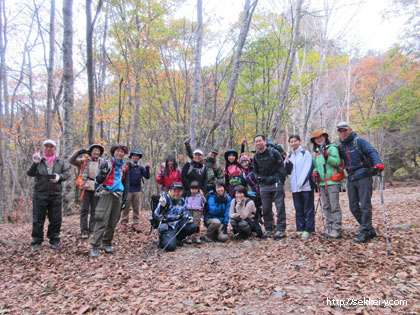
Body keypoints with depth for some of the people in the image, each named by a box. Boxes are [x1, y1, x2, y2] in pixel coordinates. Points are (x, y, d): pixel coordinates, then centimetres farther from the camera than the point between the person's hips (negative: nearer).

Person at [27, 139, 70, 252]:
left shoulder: (60, 161, 10)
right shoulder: (38, 160, 4)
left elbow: (67, 173, 8)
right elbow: (30, 173, -7)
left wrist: (59, 177, -13)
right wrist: (35, 163, -25)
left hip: (56, 194, 2)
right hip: (40, 194, -2)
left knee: (56, 219, 6)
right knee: (38, 219, 3)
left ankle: (54, 241, 18)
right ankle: (36, 242, 14)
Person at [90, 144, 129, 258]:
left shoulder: (125, 167, 13)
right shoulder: (107, 164, 0)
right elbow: (98, 180, -2)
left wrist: (125, 199, 13)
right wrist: (103, 173, -23)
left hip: (118, 196, 5)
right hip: (106, 194, -5)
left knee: (113, 222, 8)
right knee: (102, 221, -11)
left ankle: (106, 244, 20)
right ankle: (94, 247, -7)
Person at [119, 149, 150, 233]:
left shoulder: (140, 167, 11)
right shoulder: (126, 165, 4)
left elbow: (147, 176, 4)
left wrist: (147, 168, -10)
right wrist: (130, 165, -22)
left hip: (137, 190, 3)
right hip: (127, 189, -2)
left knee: (136, 209, 4)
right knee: (125, 208, -1)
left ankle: (135, 224, 10)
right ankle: (123, 225, 5)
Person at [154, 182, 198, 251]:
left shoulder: (181, 201, 5)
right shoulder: (166, 199, -14)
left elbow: (185, 213, 21)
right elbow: (157, 216, -19)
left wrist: (189, 217, -2)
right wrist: (162, 205, -36)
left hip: (178, 224, 6)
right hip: (167, 227, -6)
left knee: (193, 227, -19)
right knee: (170, 246, -26)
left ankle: (177, 239, 7)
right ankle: (163, 239, 11)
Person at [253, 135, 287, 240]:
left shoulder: (274, 152, -4)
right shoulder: (256, 156, 10)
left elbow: (282, 168, -4)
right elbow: (256, 172, 22)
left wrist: (280, 181, -8)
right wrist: (259, 180, 8)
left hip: (276, 184, -5)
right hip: (264, 186, 5)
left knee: (280, 207, -2)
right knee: (266, 209, 7)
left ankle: (281, 230, 4)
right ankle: (268, 229, 17)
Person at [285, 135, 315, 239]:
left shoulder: (305, 153, -1)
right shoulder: (290, 156, 15)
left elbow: (308, 169, -8)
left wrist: (302, 182, -16)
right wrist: (287, 163, -5)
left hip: (306, 186, -5)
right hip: (295, 187, 5)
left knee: (308, 209, 0)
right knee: (298, 209, 9)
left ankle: (308, 230, 3)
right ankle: (300, 229, 16)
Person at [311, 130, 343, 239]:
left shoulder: (332, 148, -2)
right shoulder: (315, 153, 18)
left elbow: (337, 162, -13)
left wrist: (326, 156, -24)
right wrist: (314, 172, 3)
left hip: (332, 181, -7)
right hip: (322, 182, 7)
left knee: (334, 206, -7)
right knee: (326, 207, 11)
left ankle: (336, 230, -4)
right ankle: (329, 228, 18)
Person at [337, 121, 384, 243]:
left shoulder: (359, 141, -4)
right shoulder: (340, 146, 13)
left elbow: (372, 152, -17)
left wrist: (377, 163, -35)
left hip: (363, 177, -6)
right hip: (351, 180, 7)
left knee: (365, 206, -6)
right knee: (354, 207, 8)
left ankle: (364, 232, 2)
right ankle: (369, 230, 21)